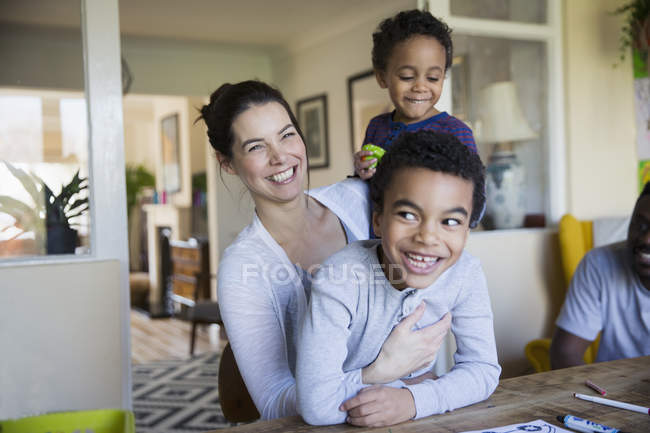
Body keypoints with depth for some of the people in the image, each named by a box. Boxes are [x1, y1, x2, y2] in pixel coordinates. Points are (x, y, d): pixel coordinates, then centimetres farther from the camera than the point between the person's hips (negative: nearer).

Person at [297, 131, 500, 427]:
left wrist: (414, 400, -26)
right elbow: (319, 405, -31)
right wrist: (419, 382, -21)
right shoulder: (339, 281, -26)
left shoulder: (465, 275, -14)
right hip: (344, 425, -3)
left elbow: (483, 369, -9)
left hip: (416, 419, 4)